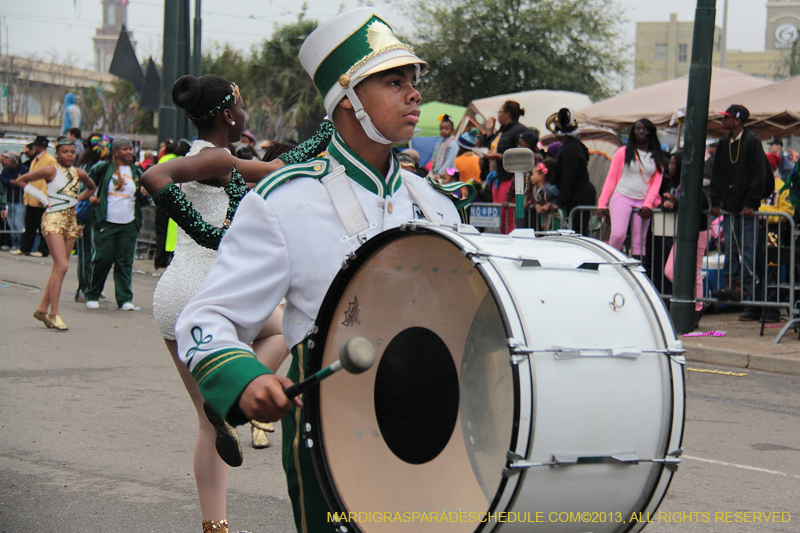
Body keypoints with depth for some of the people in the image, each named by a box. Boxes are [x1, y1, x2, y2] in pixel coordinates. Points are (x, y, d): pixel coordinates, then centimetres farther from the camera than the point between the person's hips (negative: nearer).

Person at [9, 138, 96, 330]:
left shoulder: (79, 173, 7)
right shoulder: (50, 171, -7)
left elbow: (91, 187, 28)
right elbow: (20, 181, -1)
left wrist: (77, 199, 11)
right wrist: (43, 198, -4)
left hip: (71, 221, 6)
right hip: (53, 220, -6)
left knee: (58, 268, 6)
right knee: (61, 265, -16)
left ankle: (43, 309, 16)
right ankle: (54, 313, -14)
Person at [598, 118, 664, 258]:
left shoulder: (656, 157, 13)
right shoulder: (623, 152, 7)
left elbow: (656, 183, 8)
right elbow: (611, 179, 6)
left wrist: (648, 204, -8)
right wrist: (602, 203, -2)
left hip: (643, 203, 3)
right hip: (621, 198, -2)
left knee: (638, 244, -1)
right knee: (618, 235, -22)